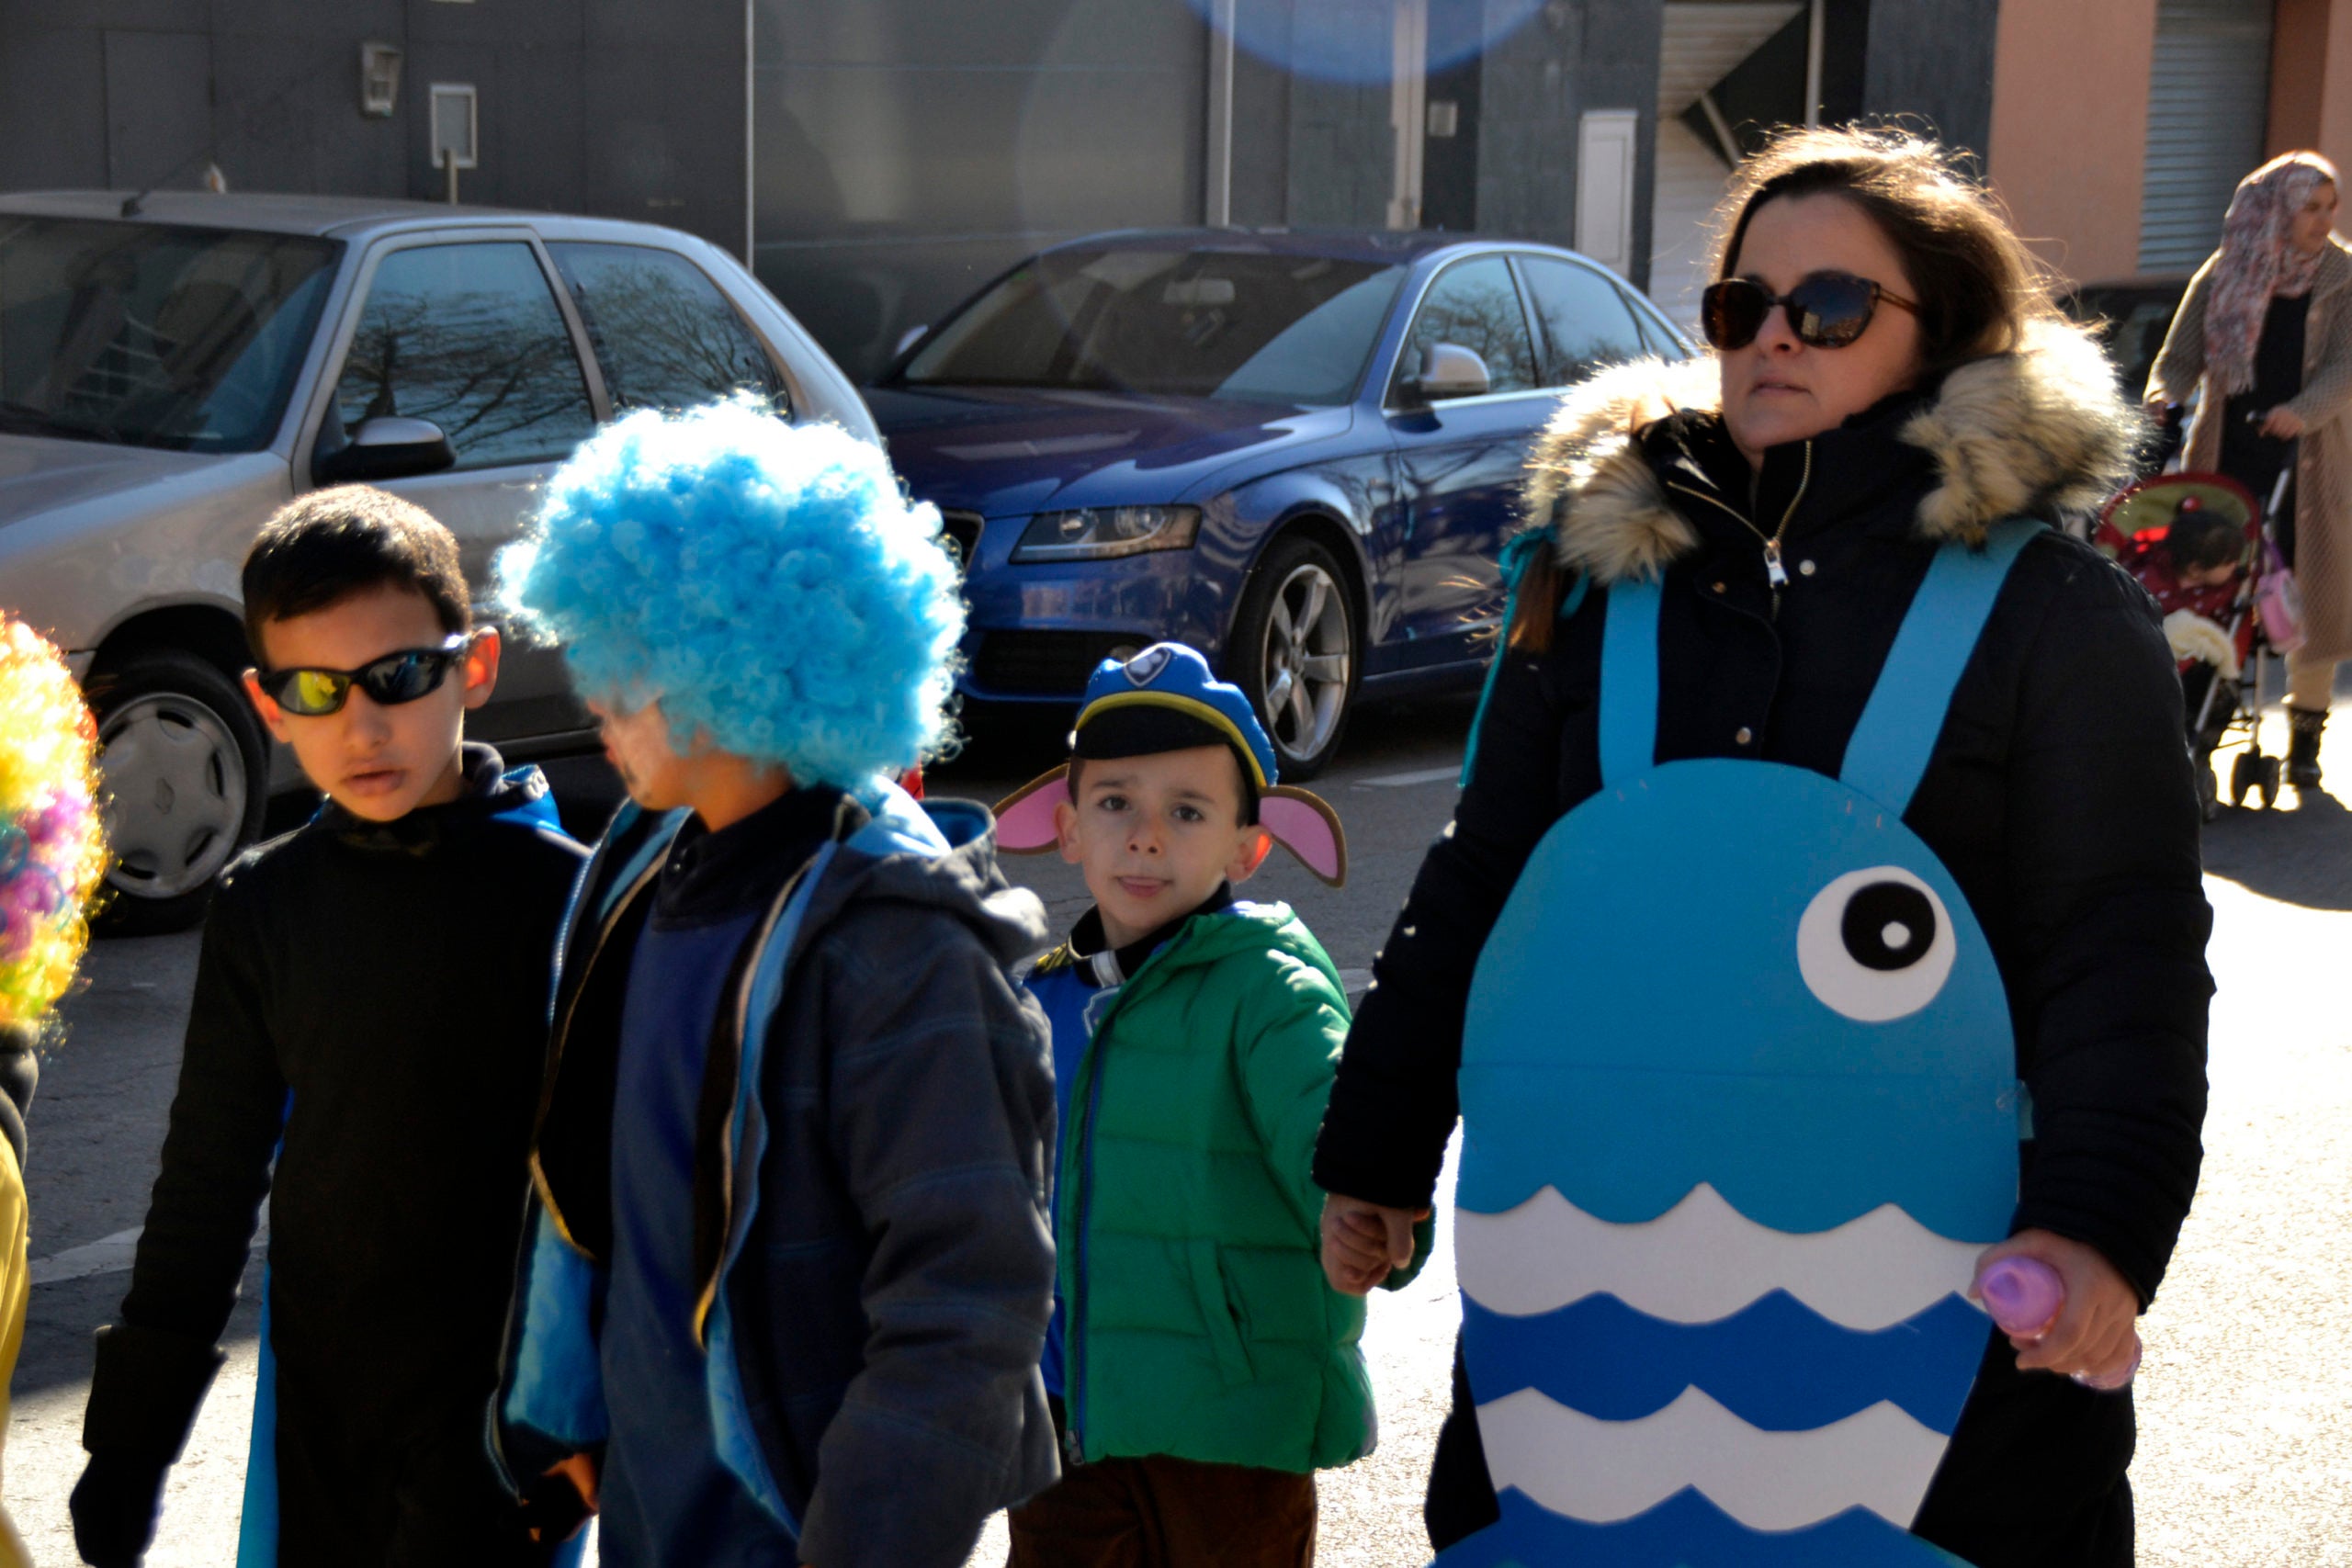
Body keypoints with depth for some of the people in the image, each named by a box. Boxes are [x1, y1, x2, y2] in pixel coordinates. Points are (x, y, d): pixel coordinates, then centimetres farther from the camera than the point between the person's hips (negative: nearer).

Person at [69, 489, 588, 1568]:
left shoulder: (557, 894, -9)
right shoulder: (263, 908, 3)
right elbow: (206, 1180, 11)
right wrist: (131, 1437, 13)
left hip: (498, 1433, -4)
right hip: (315, 1424, 4)